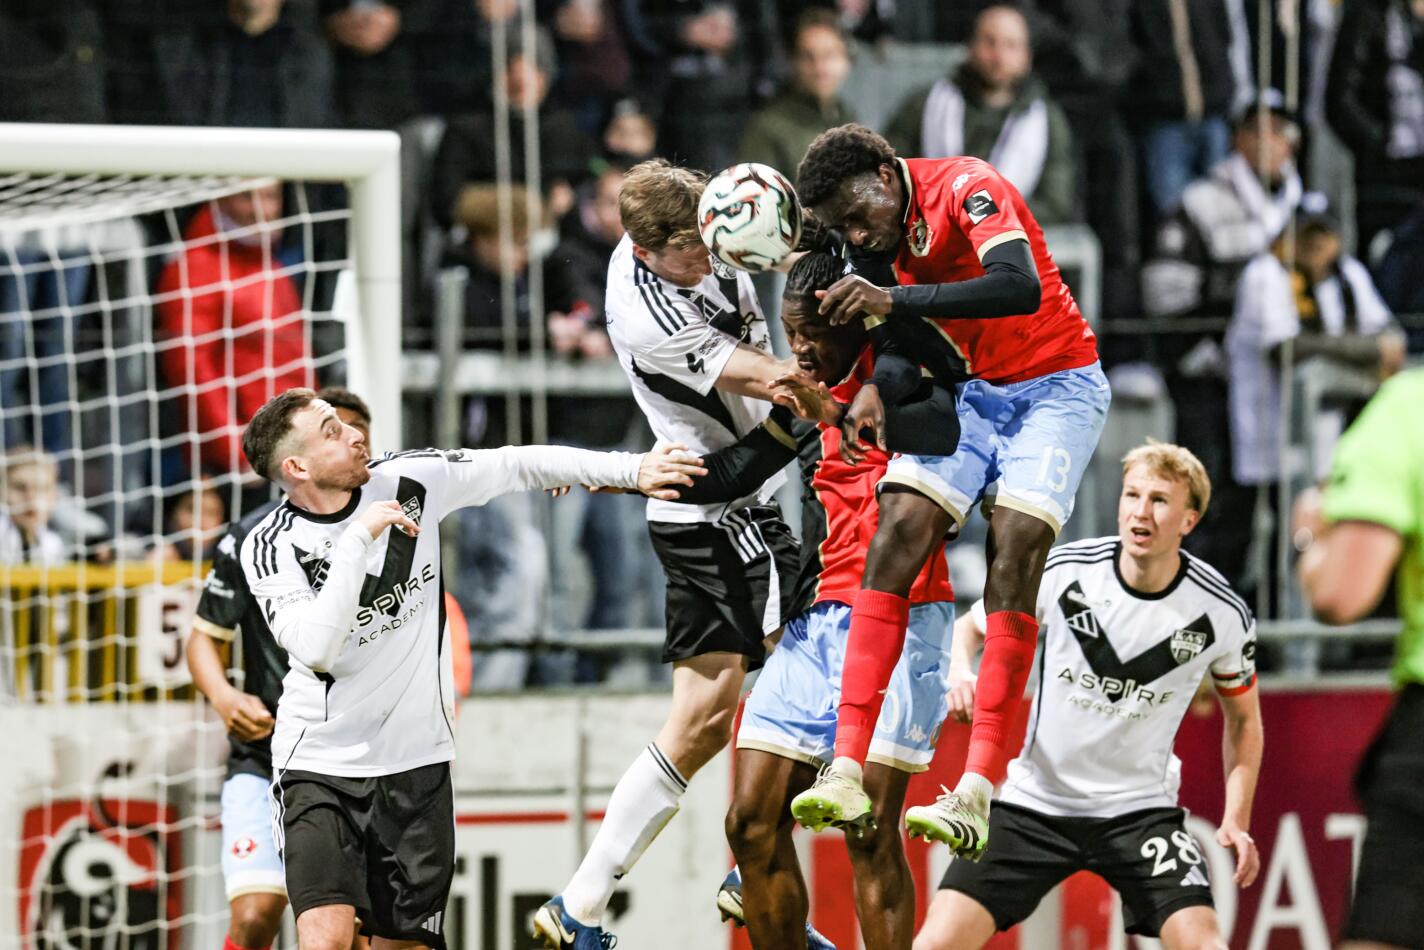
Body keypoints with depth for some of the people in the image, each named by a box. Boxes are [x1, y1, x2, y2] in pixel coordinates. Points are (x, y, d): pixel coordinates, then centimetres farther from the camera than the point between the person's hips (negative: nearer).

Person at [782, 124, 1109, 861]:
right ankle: (847, 771, -19)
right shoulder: (878, 229, 0)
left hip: (1058, 386, -6)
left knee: (1013, 545, -22)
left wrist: (894, 298, -43)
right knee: (899, 528, -14)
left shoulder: (967, 188, -23)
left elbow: (1023, 288, -39)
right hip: (975, 392, 7)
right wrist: (877, 386, -3)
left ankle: (975, 798, -26)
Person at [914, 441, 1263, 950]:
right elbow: (968, 627, 4)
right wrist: (961, 673, -20)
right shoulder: (1064, 570, -11)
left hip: (1139, 808, 0)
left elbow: (1243, 718, 8)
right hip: (1034, 799, 0)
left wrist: (1236, 820, -3)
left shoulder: (1221, 614, -9)